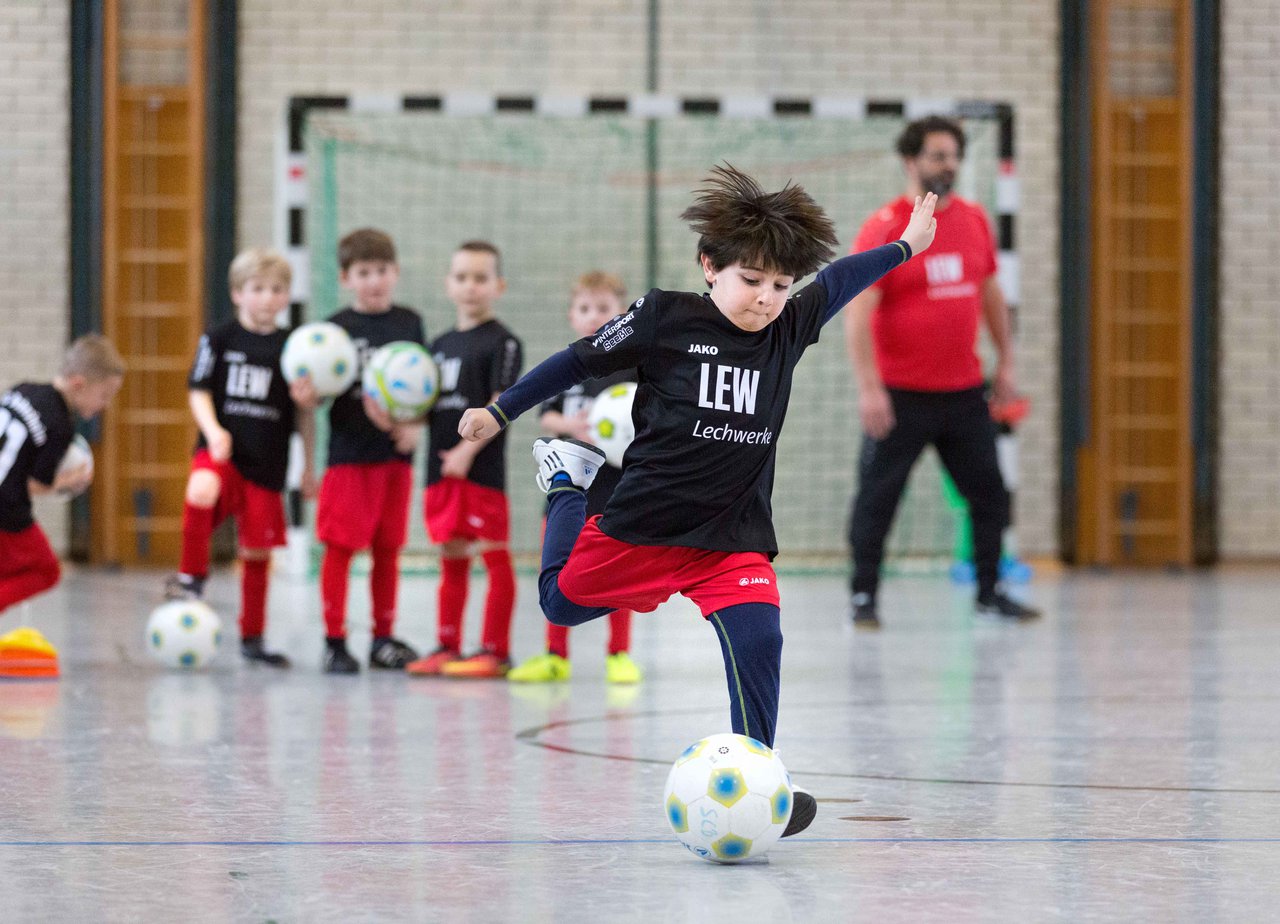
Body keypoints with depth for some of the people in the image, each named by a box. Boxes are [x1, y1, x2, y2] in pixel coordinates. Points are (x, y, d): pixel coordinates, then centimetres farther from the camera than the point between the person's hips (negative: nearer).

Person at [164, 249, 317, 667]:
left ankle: (252, 637, 21)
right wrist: (213, 430, -16)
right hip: (221, 450, -2)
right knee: (202, 492, -36)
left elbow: (305, 412, 13)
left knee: (258, 550, 7)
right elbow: (199, 390, 1)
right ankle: (192, 577, -17)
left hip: (267, 463, 2)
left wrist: (309, 466, 8)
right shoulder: (219, 339, 3)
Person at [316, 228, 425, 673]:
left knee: (388, 549, 10)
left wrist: (415, 425, -6)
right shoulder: (338, 328, -2)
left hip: (397, 454, 4)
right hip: (350, 453, -4)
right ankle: (334, 641, 0)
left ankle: (384, 639, 19)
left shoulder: (409, 323, 8)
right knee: (340, 547, -5)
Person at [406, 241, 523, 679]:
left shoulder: (502, 342, -4)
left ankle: (495, 650, -3)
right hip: (441, 468, 7)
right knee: (451, 557, 12)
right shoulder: (441, 344, 17)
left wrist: (467, 450, -19)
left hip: (482, 466, -7)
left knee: (495, 556, -4)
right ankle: (447, 647, 17)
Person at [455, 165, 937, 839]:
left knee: (758, 642, -19)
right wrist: (499, 412, 6)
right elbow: (580, 361, -1)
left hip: (734, 536, 2)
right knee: (561, 602, 19)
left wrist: (906, 246, 33)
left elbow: (840, 279, 19)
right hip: (642, 522, -2)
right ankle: (567, 479, 44)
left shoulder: (788, 329, 0)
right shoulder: (665, 318, -11)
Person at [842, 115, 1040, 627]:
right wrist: (868, 388, -21)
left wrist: (1005, 360, 16)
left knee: (989, 492, 8)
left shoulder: (974, 220, 7)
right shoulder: (883, 229, -11)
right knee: (877, 498, -1)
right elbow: (857, 313, -15)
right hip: (901, 394, -5)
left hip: (963, 391, 5)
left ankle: (989, 591, 20)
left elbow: (990, 292, 19)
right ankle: (864, 597, 8)